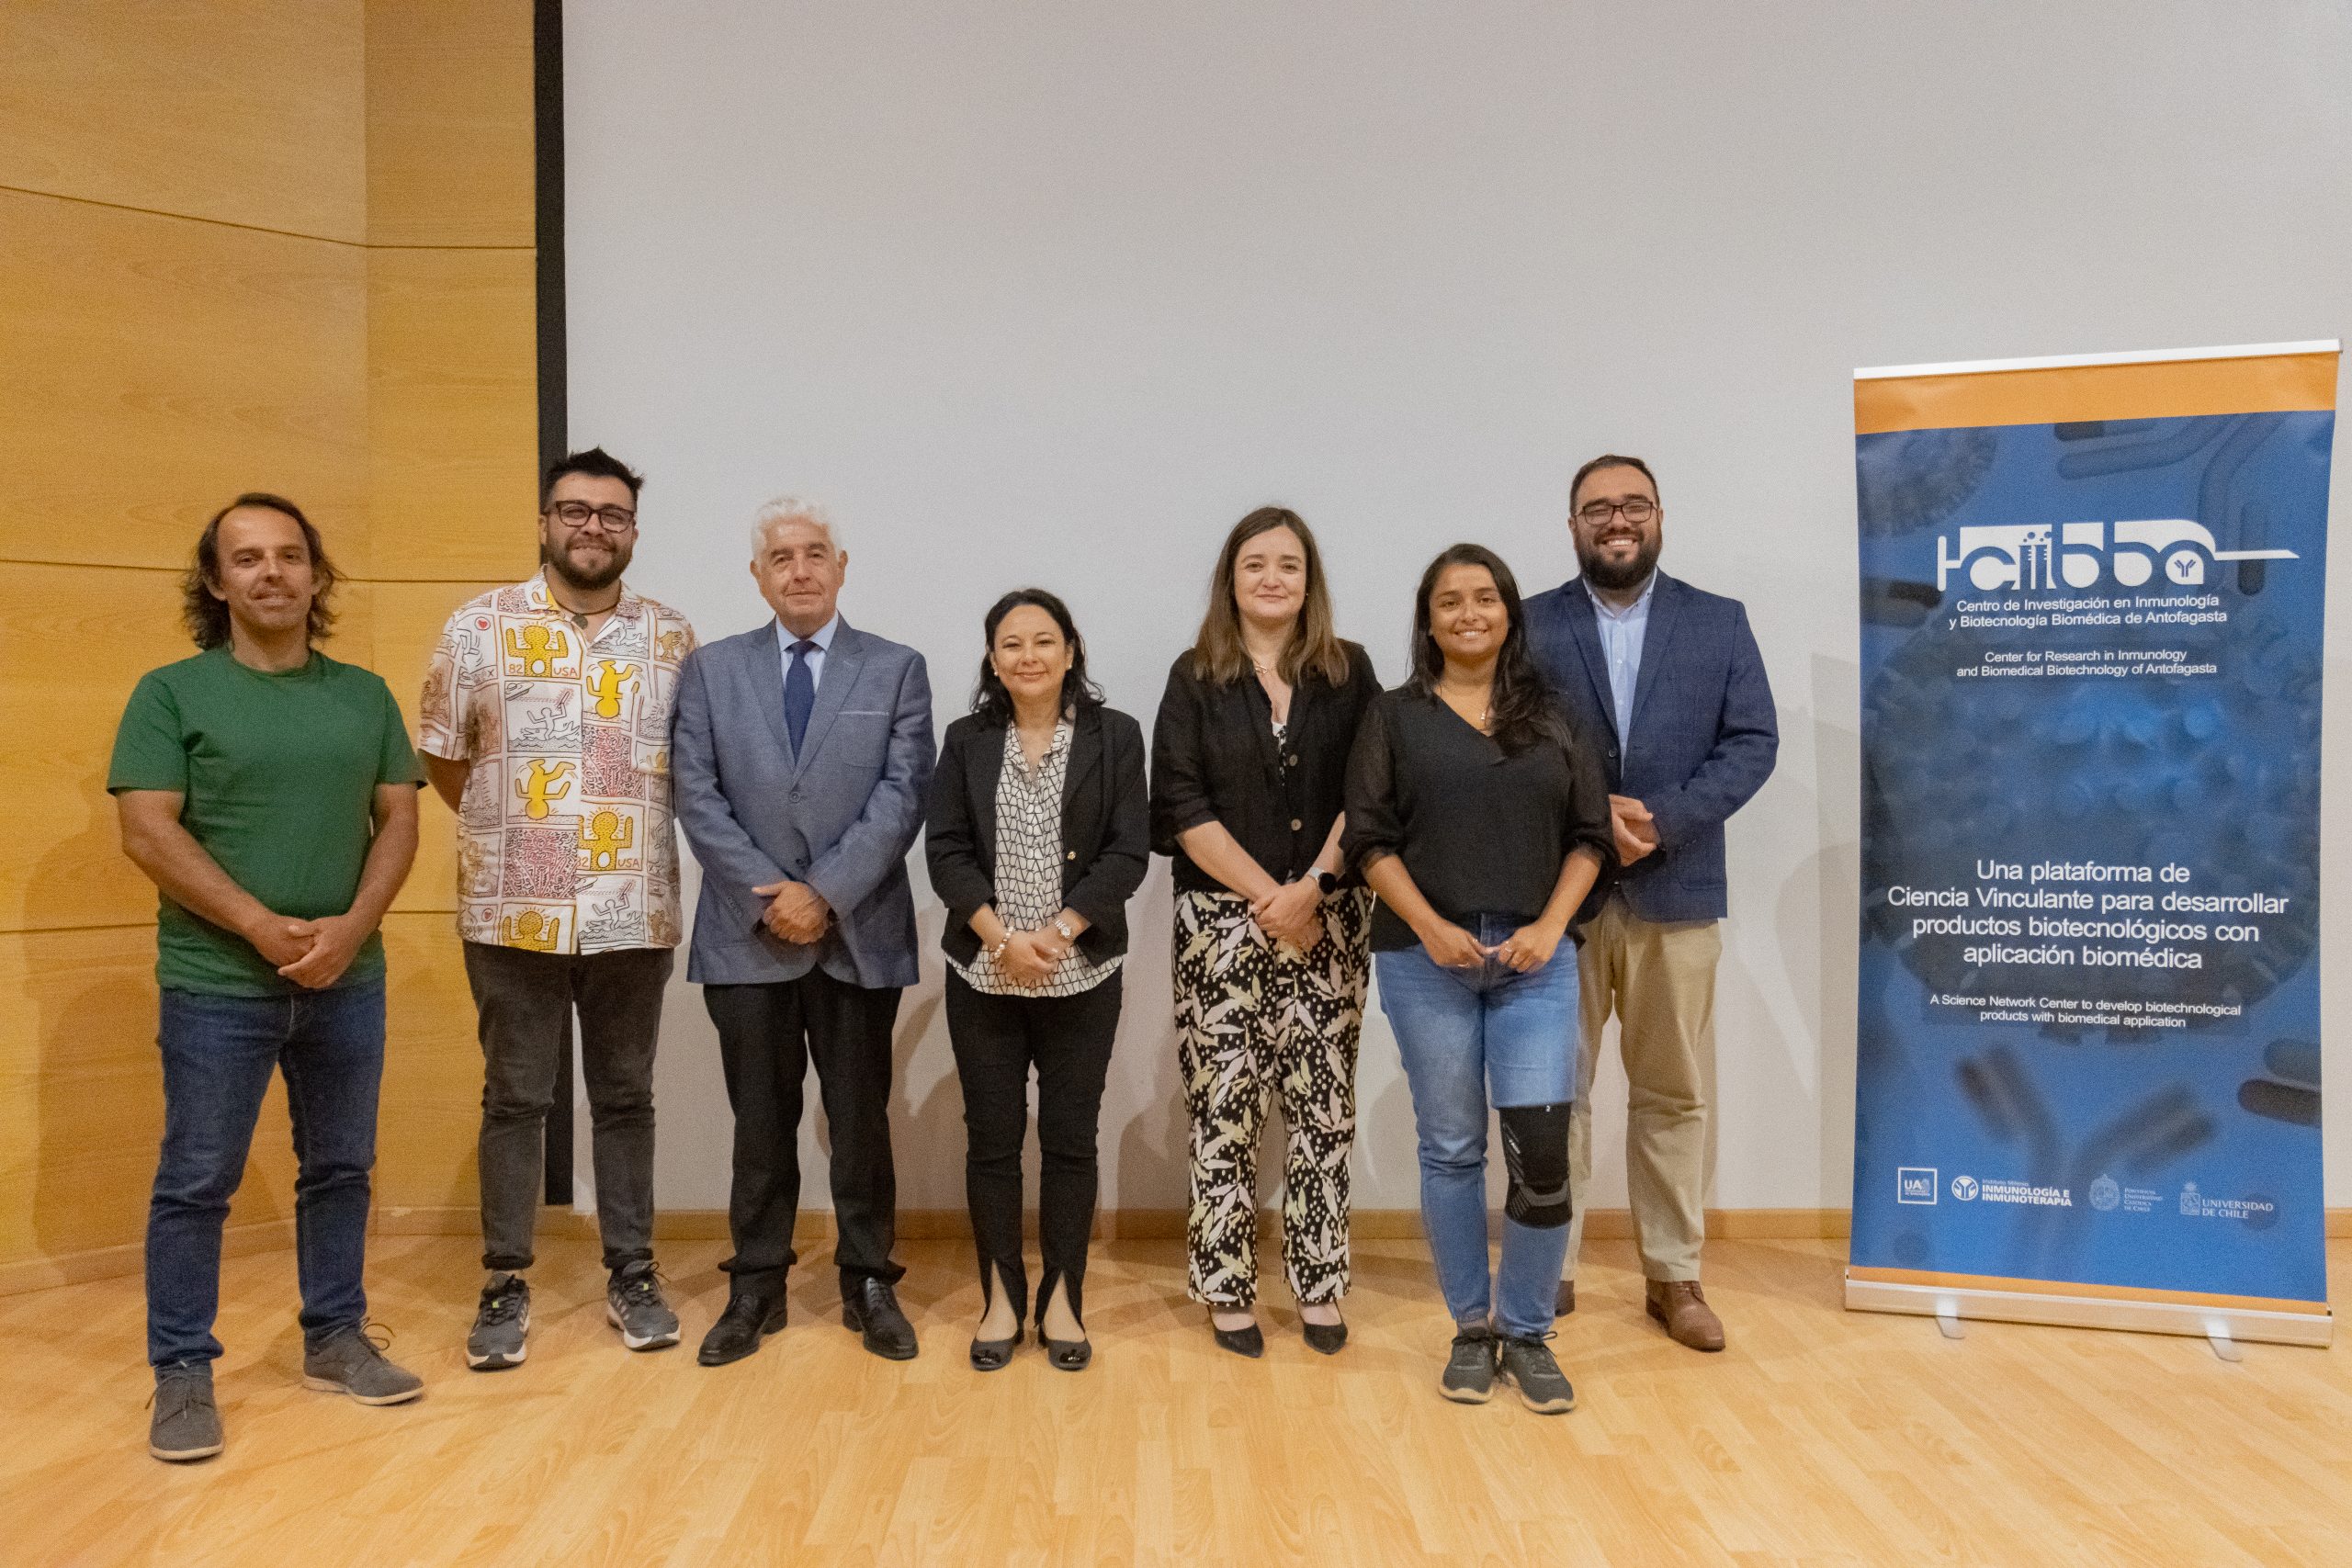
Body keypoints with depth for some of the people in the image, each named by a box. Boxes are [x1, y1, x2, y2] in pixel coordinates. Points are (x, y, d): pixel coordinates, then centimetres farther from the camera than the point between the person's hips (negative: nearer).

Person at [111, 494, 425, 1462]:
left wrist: (351, 927, -10)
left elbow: (399, 820, 5)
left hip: (348, 980, 4)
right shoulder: (171, 693, -3)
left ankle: (335, 1341, 27)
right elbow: (147, 835, -10)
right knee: (196, 1184, 4)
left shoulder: (365, 696, 7)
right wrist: (263, 927, -16)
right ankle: (182, 1373, 18)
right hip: (216, 985, -3)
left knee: (340, 1169, 13)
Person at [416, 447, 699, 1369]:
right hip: (513, 912, -1)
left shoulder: (672, 640, 4)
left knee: (625, 1097, 11)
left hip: (634, 914, 1)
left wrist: (628, 828, 7)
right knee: (515, 1099, 8)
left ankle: (631, 1275, 23)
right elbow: (443, 758, 8)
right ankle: (505, 1285, 21)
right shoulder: (479, 628, 0)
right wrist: (509, 829, 10)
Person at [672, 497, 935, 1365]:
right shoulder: (710, 670, 8)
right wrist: (768, 896, -10)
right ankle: (756, 1288, 22)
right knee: (760, 1121, 9)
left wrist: (825, 892, -13)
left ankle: (870, 1284, 21)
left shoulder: (897, 669, 5)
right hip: (747, 935, 1)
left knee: (861, 1117, 8)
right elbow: (697, 796, 1)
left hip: (859, 934, -1)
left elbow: (902, 795, -4)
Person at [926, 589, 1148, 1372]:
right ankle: (1001, 1299, 21)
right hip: (983, 974, 1)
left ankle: (1062, 1301, 19)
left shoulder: (1115, 735, 0)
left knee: (1070, 1138, 6)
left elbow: (1128, 852, -6)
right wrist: (1001, 937, -14)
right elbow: (945, 851, -1)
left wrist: (1056, 933, -15)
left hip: (1082, 974, -1)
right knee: (991, 1137, 7)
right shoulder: (967, 740, 5)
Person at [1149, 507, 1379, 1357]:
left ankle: (1319, 1285, 16)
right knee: (1223, 1108, 3)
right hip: (1223, 919, -1)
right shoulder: (1195, 679, 3)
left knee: (1323, 1106, 4)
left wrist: (1310, 888, -11)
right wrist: (1265, 895, -10)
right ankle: (1226, 1289, 14)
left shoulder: (1349, 672, 7)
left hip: (1330, 921, 1)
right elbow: (1182, 806, -4)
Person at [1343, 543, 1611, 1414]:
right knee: (1450, 1148, 7)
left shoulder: (1552, 719, 9)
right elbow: (1371, 838, 0)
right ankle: (1471, 1330, 22)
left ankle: (1527, 1333, 14)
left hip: (1534, 960, 1)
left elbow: (1589, 834, 7)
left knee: (1542, 1151, -5)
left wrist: (1549, 927, -6)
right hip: (1425, 960, -1)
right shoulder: (1395, 717, 5)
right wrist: (1432, 928, -11)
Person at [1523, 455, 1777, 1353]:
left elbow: (1754, 742, -1)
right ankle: (1549, 1273, 20)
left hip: (1676, 893, 1)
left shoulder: (1720, 623, 7)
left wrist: (1662, 820, -14)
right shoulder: (1528, 626, 4)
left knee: (1674, 1095, 10)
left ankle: (1674, 1277, 23)